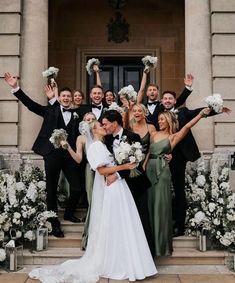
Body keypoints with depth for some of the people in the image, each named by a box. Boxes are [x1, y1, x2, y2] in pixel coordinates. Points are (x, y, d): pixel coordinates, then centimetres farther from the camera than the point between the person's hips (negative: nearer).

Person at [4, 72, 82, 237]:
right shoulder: (50, 111, 7)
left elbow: (79, 136, 5)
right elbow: (30, 104, 0)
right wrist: (16, 87, -9)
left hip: (70, 156, 1)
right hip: (52, 155, -1)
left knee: (77, 189, 3)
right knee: (52, 190, 7)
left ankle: (69, 213, 31)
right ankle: (55, 224, 21)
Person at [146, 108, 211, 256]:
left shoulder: (173, 137, 5)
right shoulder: (153, 134, 16)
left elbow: (187, 126, -6)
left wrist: (202, 114, -15)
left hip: (162, 170, -4)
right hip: (149, 169, 4)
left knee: (161, 204, -2)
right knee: (150, 203, 7)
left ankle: (162, 243, 9)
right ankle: (151, 241, 19)